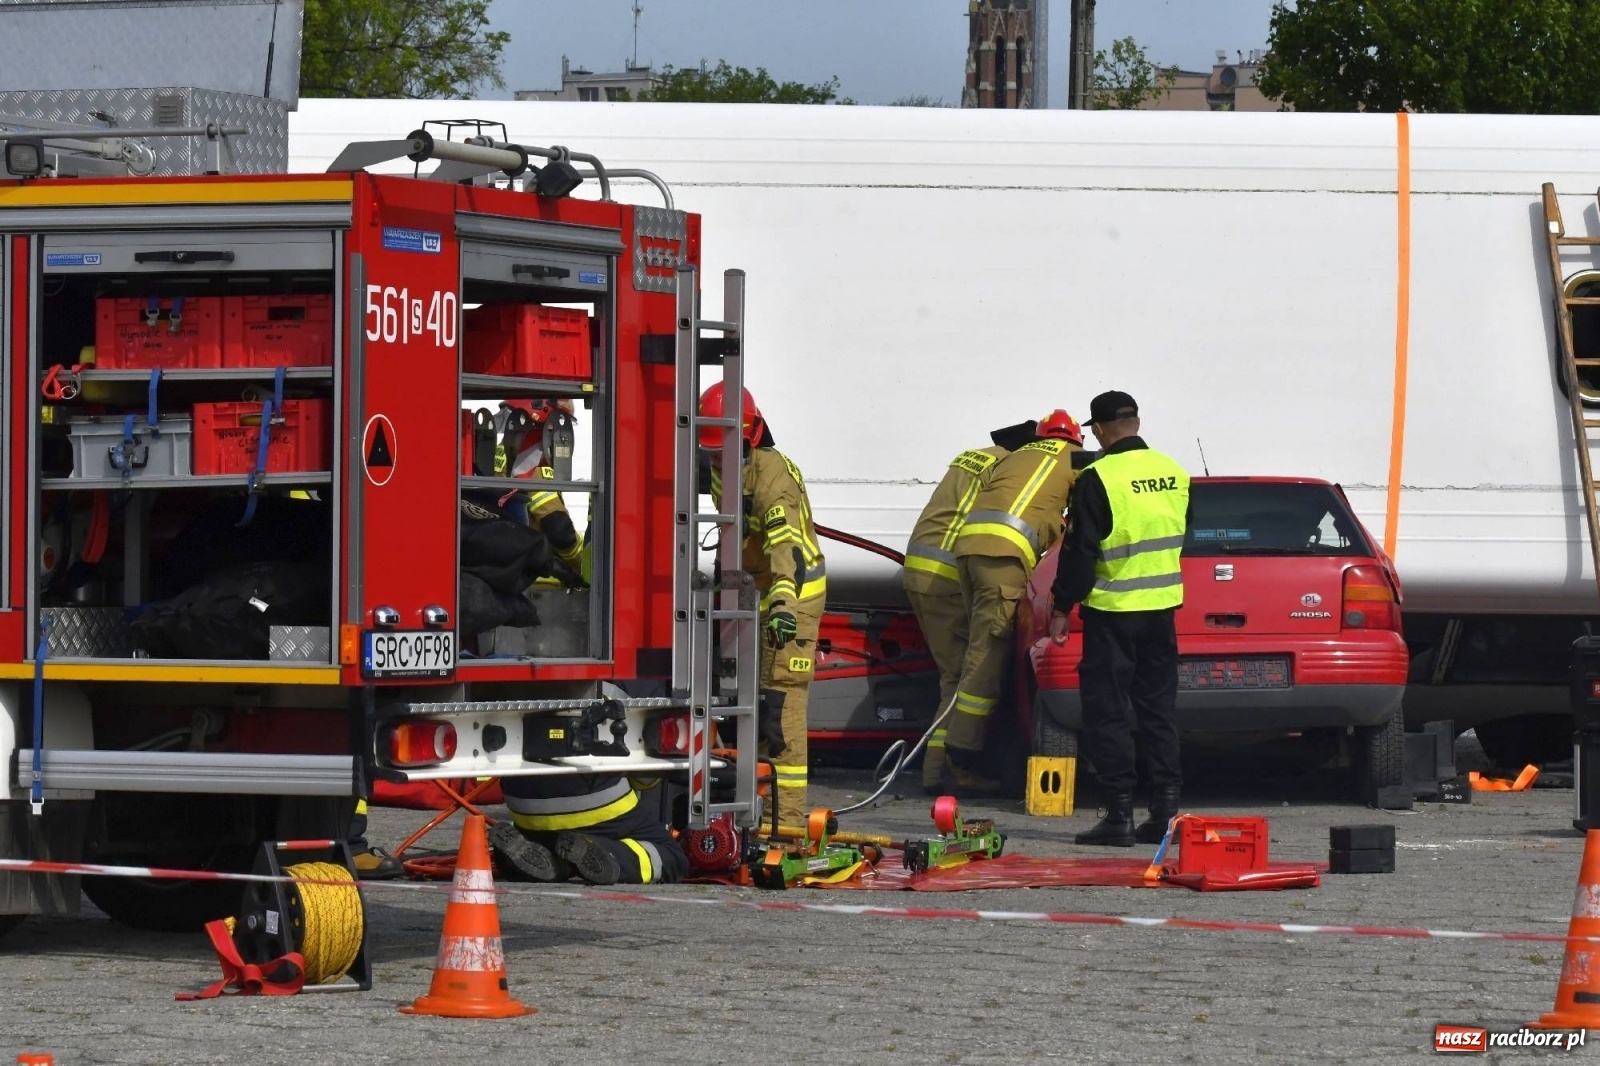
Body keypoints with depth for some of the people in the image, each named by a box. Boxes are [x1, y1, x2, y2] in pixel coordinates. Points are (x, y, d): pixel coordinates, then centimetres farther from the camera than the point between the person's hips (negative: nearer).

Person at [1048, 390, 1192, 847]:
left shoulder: (1098, 480, -15)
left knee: (1107, 712, 0)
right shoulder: (1173, 473, 5)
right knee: (1158, 708, 12)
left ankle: (1119, 814, -4)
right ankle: (1165, 810, 9)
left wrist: (1061, 608, -6)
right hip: (1163, 606, 6)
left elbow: (1080, 552, -13)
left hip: (1113, 611, -6)